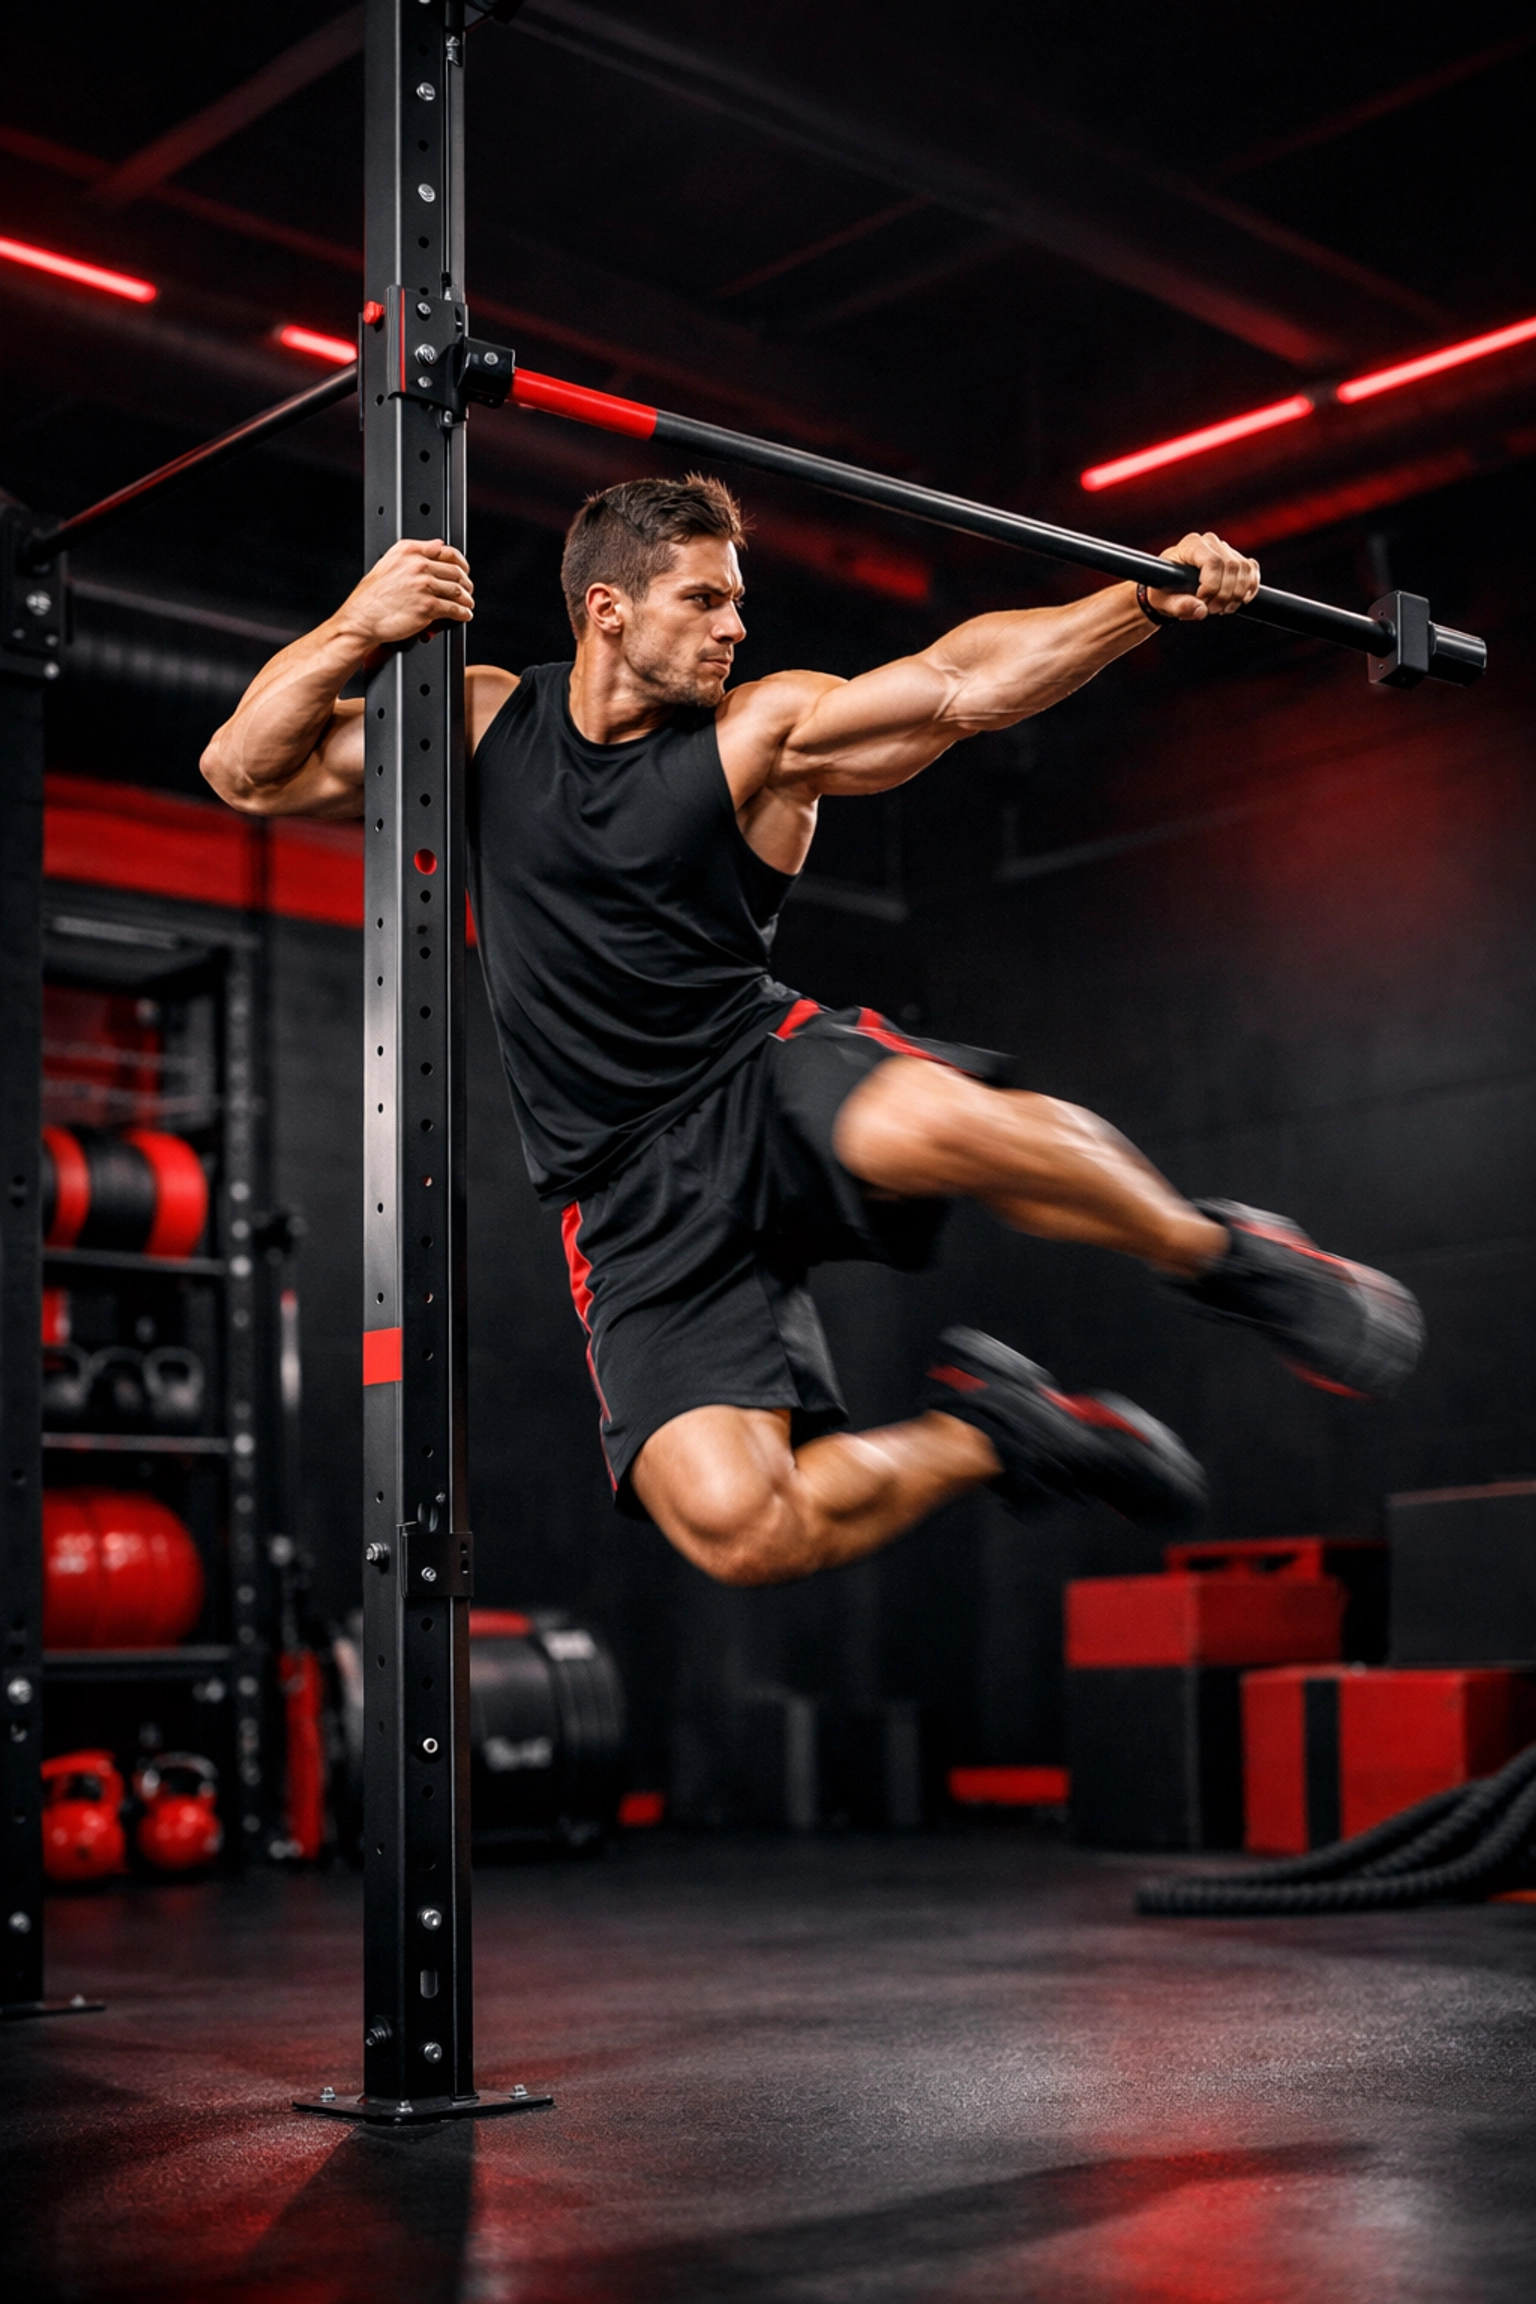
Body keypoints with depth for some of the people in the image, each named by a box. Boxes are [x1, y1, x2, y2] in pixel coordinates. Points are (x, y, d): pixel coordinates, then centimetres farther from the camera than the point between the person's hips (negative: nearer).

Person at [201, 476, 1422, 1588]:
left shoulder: (761, 731, 3)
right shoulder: (484, 724, 8)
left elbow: (961, 682, -9)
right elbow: (247, 769, 6)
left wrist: (1153, 598, -20)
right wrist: (359, 629, -9)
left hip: (769, 1081, -1)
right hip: (637, 1197, 1)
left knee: (931, 1124, -40)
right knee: (737, 1528, -21)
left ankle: (1219, 1255, -11)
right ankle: (989, 1431, 8)